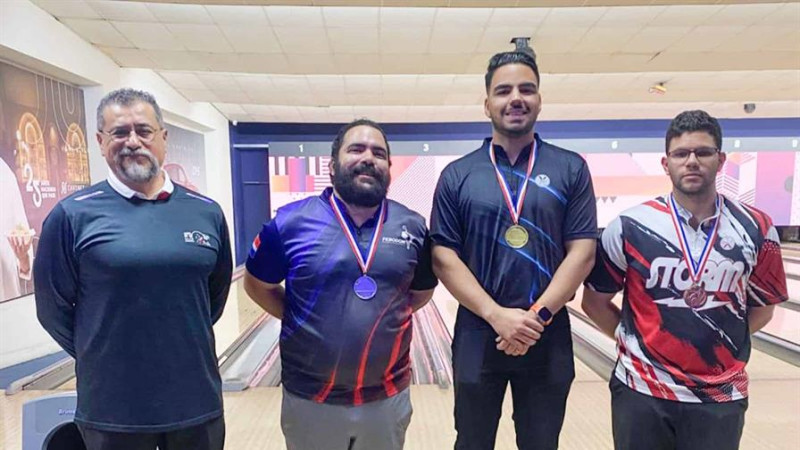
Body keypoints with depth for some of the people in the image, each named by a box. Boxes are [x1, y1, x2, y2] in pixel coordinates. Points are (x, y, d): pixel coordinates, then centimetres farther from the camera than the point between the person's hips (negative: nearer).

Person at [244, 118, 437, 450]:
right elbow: (257, 285, 2)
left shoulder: (413, 227, -3)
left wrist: (386, 316, 0)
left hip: (388, 397, 2)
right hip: (309, 398, -1)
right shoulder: (291, 222, -10)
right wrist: (303, 321, -4)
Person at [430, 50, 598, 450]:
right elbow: (444, 257, -6)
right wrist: (497, 316, -15)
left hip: (548, 339, 1)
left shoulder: (571, 169, 1)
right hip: (478, 337, 0)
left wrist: (538, 316, -14)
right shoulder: (457, 176, -1)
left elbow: (582, 251, -4)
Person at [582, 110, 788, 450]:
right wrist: (635, 340, -2)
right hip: (642, 392, -1)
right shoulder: (630, 227, -10)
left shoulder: (755, 229, -3)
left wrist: (721, 341, 2)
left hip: (721, 397, 2)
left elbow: (763, 306, 11)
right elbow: (595, 301, -1)